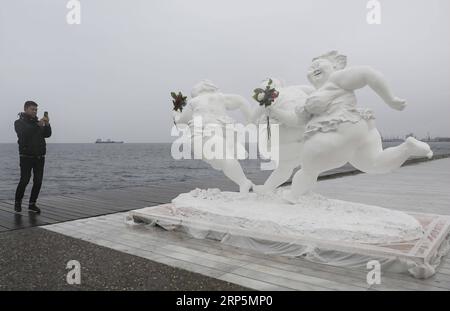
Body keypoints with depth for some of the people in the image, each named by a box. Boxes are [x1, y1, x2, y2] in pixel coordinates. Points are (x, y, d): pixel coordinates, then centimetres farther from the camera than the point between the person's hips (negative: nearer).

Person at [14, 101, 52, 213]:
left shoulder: (38, 122, 16)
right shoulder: (19, 122, 1)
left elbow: (47, 134, 3)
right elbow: (24, 133, -20)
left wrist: (47, 125, -15)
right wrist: (38, 125, -29)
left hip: (40, 157, 5)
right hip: (26, 156, -5)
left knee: (38, 181, 2)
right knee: (24, 180, -8)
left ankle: (32, 204, 12)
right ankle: (17, 203, 9)